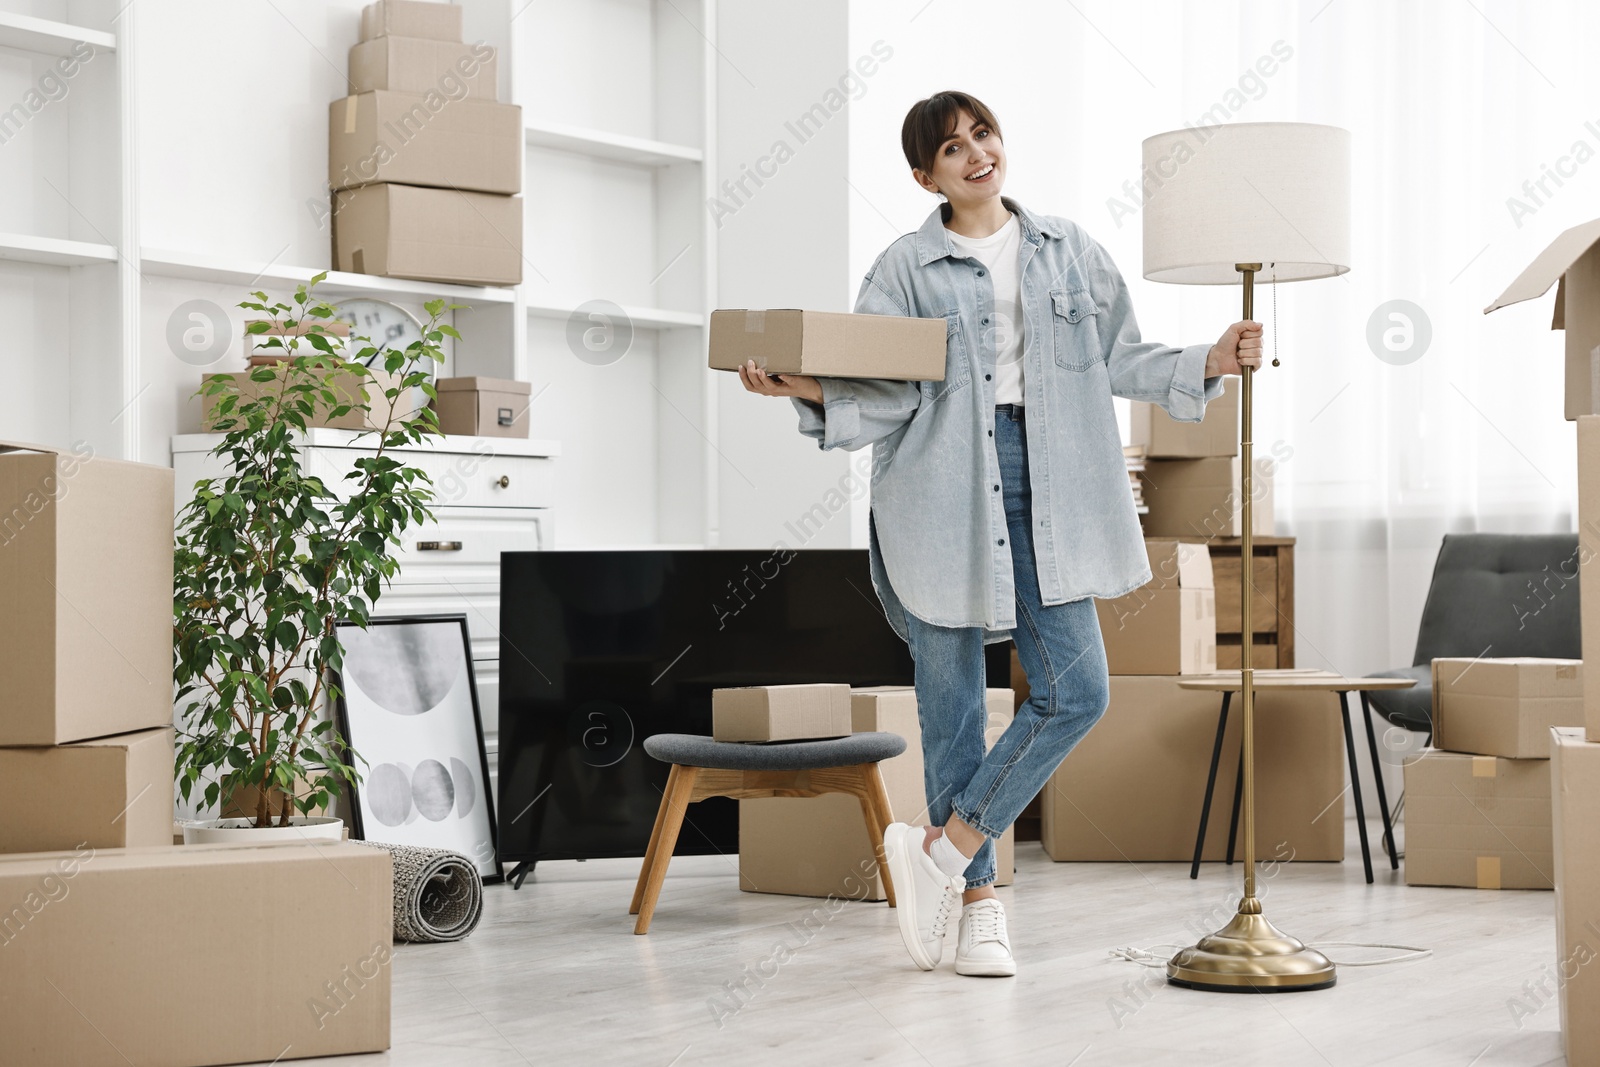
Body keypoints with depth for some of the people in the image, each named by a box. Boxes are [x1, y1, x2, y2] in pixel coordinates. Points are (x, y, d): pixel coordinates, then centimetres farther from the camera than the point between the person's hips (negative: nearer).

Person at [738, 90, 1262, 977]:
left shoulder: (1068, 249, 12)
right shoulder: (906, 270, 3)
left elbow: (1119, 360, 15)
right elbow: (883, 396, -4)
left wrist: (1207, 363, 2)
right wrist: (808, 389, -21)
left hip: (1044, 494, 3)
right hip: (941, 494, -3)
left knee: (1075, 691, -6)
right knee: (953, 697, 3)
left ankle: (943, 849, 7)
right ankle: (978, 901, 16)